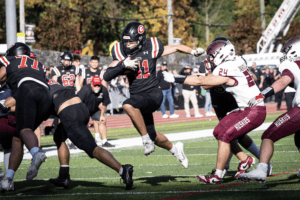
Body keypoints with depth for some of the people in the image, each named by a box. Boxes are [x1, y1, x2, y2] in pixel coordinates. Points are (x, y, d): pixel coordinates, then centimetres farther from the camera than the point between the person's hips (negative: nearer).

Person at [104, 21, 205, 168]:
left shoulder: (150, 50, -6)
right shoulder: (122, 53, 1)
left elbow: (176, 48, 5)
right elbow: (107, 76, -7)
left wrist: (193, 51, -11)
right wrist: (123, 65, -21)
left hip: (152, 94, -5)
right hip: (137, 97, 6)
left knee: (128, 105, -36)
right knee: (153, 137, 16)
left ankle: (146, 140, -23)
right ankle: (174, 149, 45)